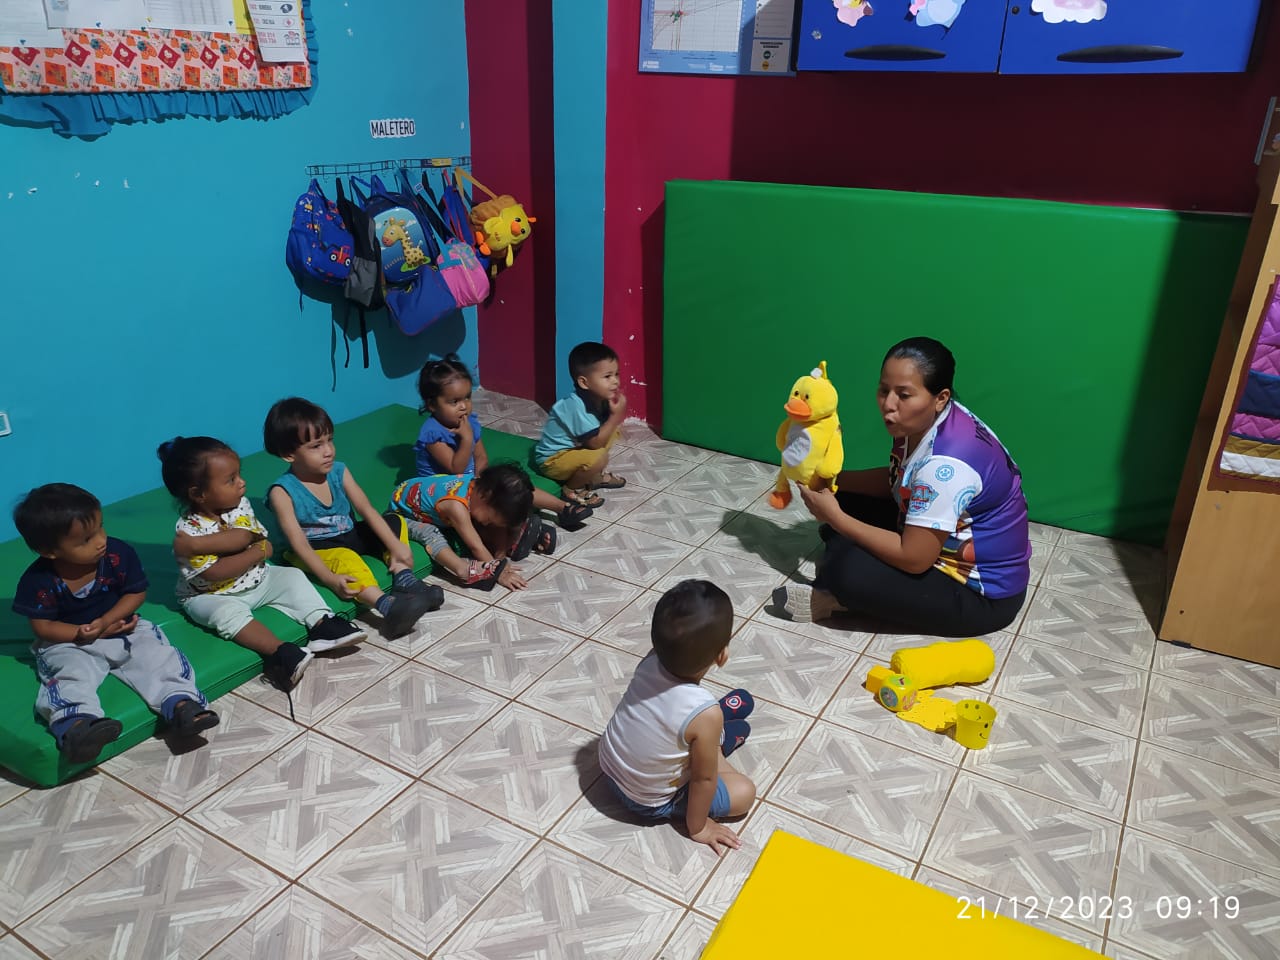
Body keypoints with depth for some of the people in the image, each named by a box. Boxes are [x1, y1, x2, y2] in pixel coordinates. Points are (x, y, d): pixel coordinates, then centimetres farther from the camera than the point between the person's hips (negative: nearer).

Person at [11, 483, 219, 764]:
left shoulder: (119, 554, -14)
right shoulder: (38, 581, -16)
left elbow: (136, 593, -3)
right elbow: (42, 625, -8)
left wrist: (106, 621, -18)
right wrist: (84, 633, -20)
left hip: (123, 629, 2)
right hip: (69, 644, -2)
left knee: (158, 656, -20)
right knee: (72, 675, -31)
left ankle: (180, 703, -34)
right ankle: (77, 725, -53)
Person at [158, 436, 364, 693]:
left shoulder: (241, 505, -8)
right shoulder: (188, 528, -23)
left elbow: (243, 536, -26)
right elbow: (215, 573, -29)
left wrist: (199, 544, -34)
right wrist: (258, 552, -24)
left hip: (256, 580, 6)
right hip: (212, 596, -6)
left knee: (292, 577, -6)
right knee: (229, 612, -33)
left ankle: (321, 625, -16)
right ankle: (280, 652, -42)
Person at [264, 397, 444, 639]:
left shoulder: (339, 471, -5)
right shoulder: (283, 491, -18)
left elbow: (367, 510, -10)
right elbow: (299, 543, -24)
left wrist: (395, 546, -20)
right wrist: (330, 578, -35)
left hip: (350, 537, 6)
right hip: (318, 551, -6)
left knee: (394, 521, -6)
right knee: (344, 558, -35)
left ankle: (403, 578, -25)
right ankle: (387, 605, -55)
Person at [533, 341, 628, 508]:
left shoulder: (599, 398, -4)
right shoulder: (577, 407, -31)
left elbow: (601, 434, 4)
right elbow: (595, 443, -29)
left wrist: (615, 415, -14)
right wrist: (616, 415, -27)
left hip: (573, 448, 9)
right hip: (552, 459, -9)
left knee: (612, 433, 6)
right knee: (600, 457, -30)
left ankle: (594, 477, 15)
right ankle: (571, 489, -6)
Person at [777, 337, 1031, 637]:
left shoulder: (944, 464, -34)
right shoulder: (924, 422, -7)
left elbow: (913, 559, -30)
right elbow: (895, 481, 9)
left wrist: (834, 517, -23)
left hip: (983, 592, -9)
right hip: (944, 546, 10)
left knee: (848, 569, -27)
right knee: (850, 502, 6)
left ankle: (836, 597, 3)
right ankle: (832, 590, -2)